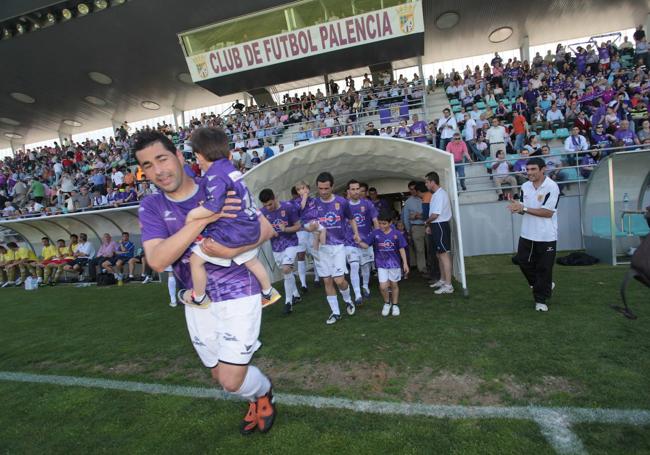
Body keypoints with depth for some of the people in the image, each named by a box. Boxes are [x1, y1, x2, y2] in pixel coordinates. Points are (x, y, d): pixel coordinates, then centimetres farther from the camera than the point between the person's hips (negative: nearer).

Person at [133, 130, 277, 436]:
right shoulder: (151, 207, -5)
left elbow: (266, 228, -7)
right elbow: (157, 261, -22)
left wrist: (232, 251, -25)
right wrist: (204, 217, -31)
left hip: (239, 293, -4)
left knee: (231, 381, -3)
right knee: (220, 375, 18)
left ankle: (263, 391, 33)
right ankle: (255, 400, 50)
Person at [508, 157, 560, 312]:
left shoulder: (552, 187, -13)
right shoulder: (525, 186, 6)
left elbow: (548, 212, -19)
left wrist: (524, 208, -22)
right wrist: (517, 207, -13)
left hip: (546, 236, -5)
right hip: (527, 234, 6)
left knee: (544, 268, 3)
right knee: (524, 262, 10)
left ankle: (541, 300, 19)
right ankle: (546, 286, 35)